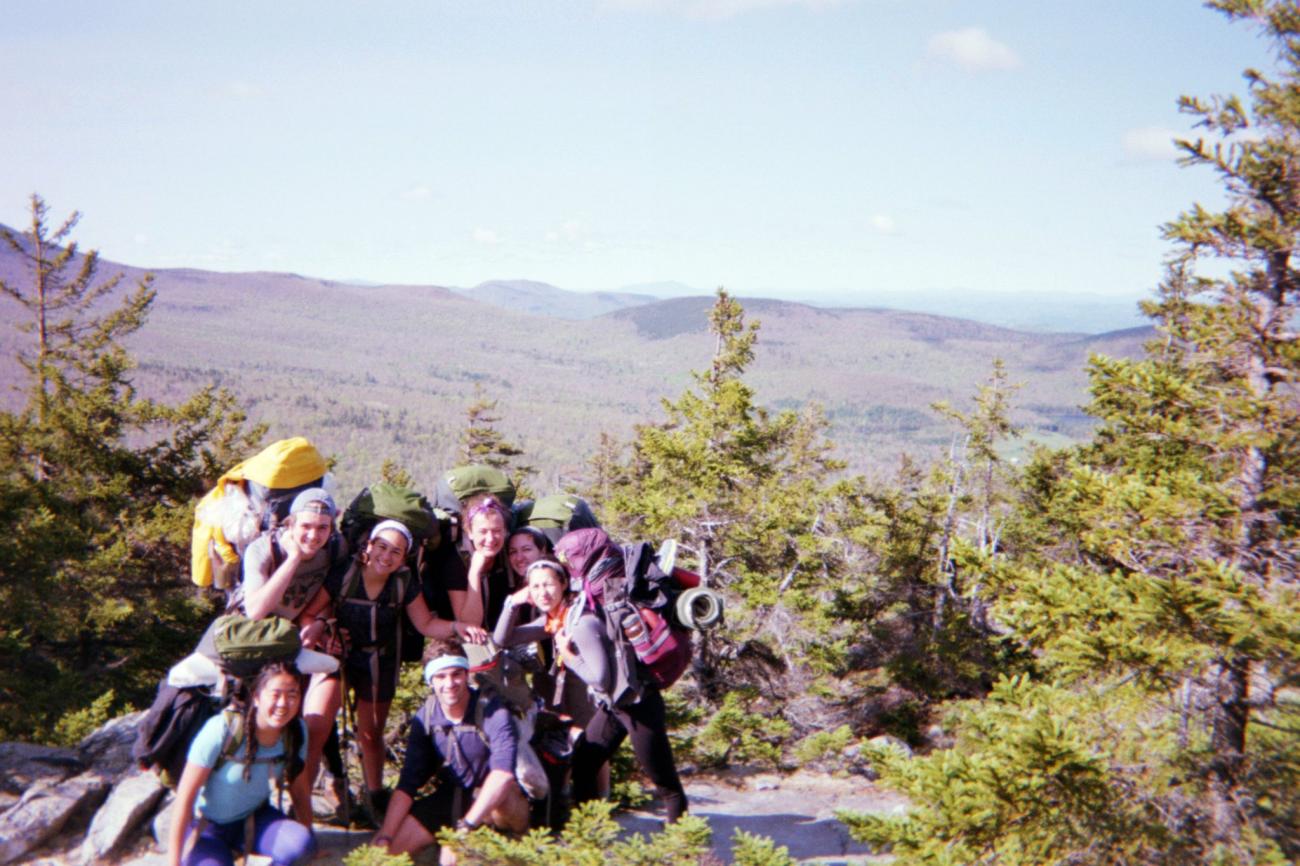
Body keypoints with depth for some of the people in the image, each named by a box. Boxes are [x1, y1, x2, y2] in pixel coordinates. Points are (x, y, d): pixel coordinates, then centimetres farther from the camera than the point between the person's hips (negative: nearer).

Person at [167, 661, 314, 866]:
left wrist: (307, 847, -1)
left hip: (254, 819, 3)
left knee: (300, 843, -28)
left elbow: (299, 789, 0)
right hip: (208, 825, -3)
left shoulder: (297, 732, -13)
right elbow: (186, 794, -23)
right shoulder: (222, 729, -27)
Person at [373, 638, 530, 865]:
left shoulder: (493, 713, -23)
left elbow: (503, 773, -37)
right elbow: (408, 783, -6)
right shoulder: (425, 718, -7)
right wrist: (384, 836, -18)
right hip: (450, 800, 5)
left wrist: (466, 827, -45)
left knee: (501, 794, -40)